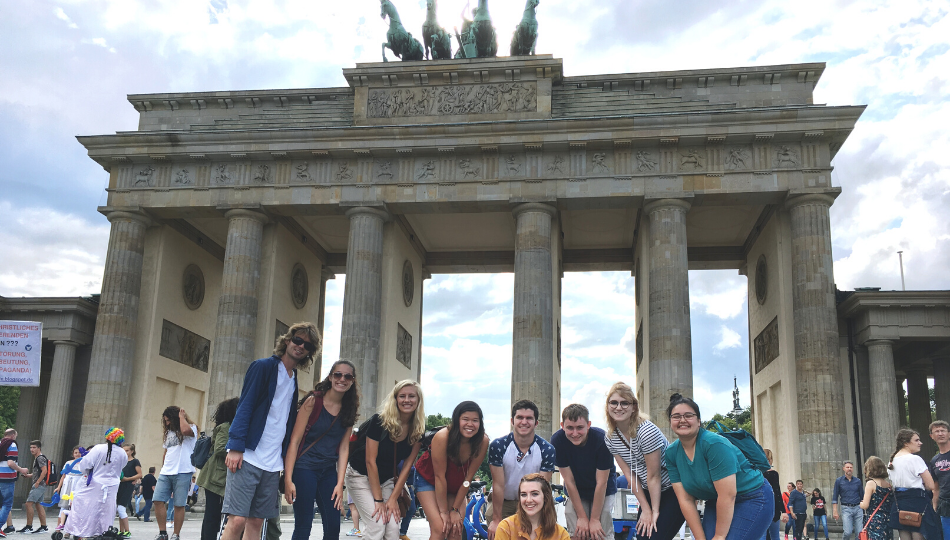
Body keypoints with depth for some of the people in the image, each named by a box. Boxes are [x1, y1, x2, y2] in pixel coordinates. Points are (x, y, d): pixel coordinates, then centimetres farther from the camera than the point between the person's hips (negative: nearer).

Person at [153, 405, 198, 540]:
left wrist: (181, 416, -10)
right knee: (157, 500, -3)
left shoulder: (191, 428, -1)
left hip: (182, 472, -7)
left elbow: (186, 430, -26)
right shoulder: (169, 432, 22)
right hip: (166, 473, 7)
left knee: (179, 505, -3)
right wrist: (163, 468, 18)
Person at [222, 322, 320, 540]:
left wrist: (286, 460, 12)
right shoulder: (263, 367, -2)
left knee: (256, 522, 7)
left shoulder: (293, 380, 17)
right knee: (237, 520, -10)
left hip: (273, 464, 6)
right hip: (247, 457, -6)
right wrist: (235, 447, -17)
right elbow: (244, 406, -9)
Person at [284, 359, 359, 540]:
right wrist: (288, 479, -15)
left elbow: (343, 448, 5)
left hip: (329, 471, 5)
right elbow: (295, 440, -9)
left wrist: (340, 483, -3)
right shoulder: (313, 401, -7)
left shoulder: (349, 410, 6)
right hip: (304, 468, -5)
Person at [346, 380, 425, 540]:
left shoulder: (418, 430, -9)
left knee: (393, 527, -10)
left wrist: (393, 498, -10)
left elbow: (407, 465, -5)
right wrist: (378, 500, -20)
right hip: (361, 476, -4)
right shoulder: (379, 421, -22)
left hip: (386, 480, 4)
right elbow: (370, 461, -20)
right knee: (377, 523, -20)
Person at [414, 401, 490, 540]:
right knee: (440, 528, -17)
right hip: (428, 480, -4)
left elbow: (468, 478, -16)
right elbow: (439, 476, -26)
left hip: (455, 485, 4)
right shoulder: (442, 437, -32)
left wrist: (455, 509, -13)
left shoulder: (483, 441, -23)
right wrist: (444, 511, -20)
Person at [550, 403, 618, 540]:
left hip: (604, 491, -1)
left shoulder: (601, 439, -28)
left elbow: (601, 483, -21)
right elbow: (569, 481, -17)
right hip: (575, 492, 1)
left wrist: (594, 519, -18)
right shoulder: (557, 440, -23)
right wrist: (582, 517, -15)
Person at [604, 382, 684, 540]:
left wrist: (655, 511, -13)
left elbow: (653, 476, -19)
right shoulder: (611, 438, -4)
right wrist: (646, 509, -4)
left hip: (674, 490, -6)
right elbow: (630, 475, -3)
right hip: (649, 491, 6)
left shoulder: (647, 431, -24)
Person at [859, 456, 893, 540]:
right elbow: (893, 505, 14)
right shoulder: (889, 484, 8)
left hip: (874, 521, -6)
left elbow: (865, 505, -13)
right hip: (888, 520, 6)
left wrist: (860, 504, 8)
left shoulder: (871, 483, -9)